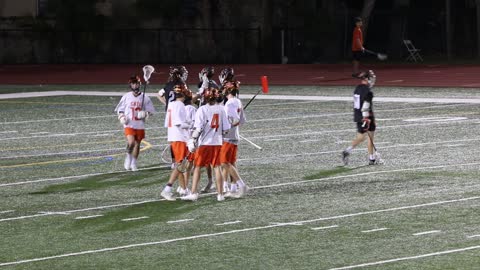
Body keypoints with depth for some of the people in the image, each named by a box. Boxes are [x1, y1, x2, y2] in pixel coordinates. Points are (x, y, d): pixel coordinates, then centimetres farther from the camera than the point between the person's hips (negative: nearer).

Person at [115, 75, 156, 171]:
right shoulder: (126, 97, 2)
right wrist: (122, 117, -8)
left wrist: (145, 114, -13)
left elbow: (150, 111, 8)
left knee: (137, 144, 8)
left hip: (140, 125, 2)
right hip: (129, 125, -2)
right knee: (131, 142, -22)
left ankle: (134, 163, 25)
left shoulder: (144, 97, 2)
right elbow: (120, 109, 11)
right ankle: (128, 157, 5)